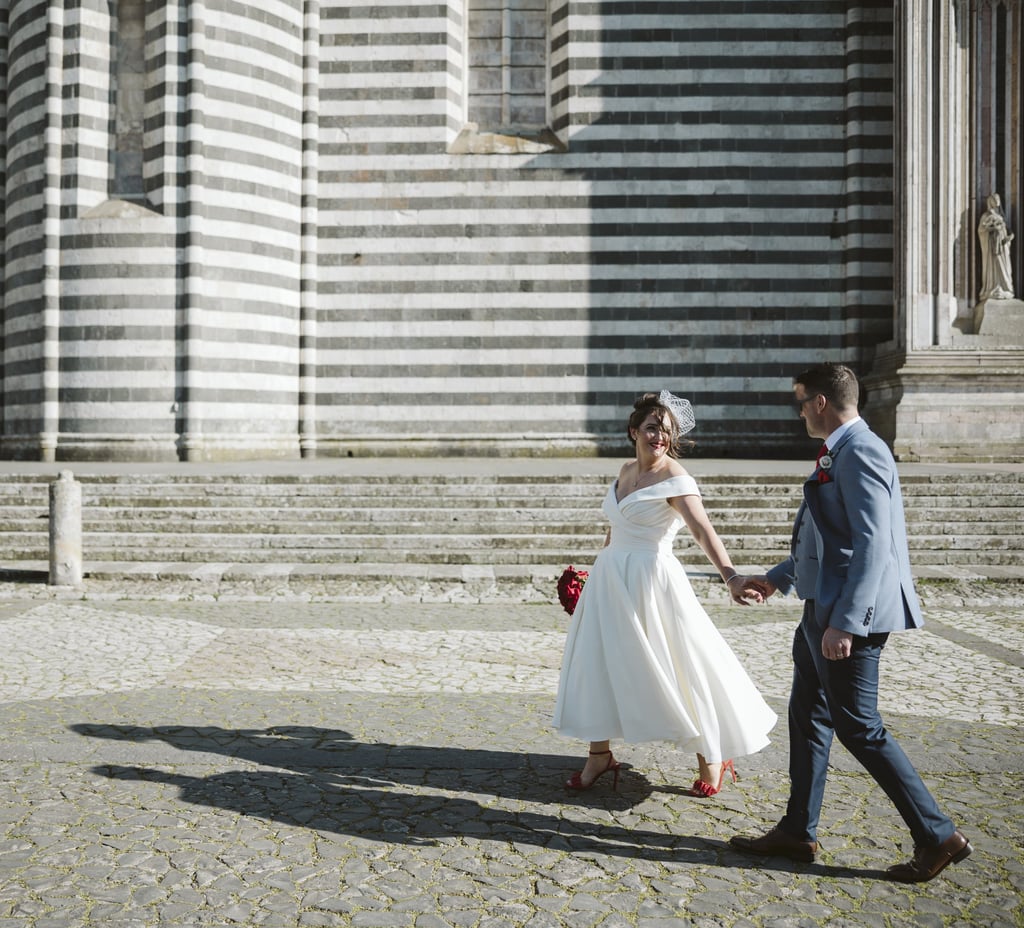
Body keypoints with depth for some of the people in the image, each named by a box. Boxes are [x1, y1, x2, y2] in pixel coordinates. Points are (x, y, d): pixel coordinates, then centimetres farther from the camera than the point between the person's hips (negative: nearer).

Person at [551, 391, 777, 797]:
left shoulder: (675, 479, -14)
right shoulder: (626, 471, 9)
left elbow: (704, 531, -28)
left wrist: (731, 577, -43)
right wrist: (600, 568, 26)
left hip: (651, 579, -7)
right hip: (610, 579, 7)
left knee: (679, 670, 1)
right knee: (598, 663, 9)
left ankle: (711, 756, 20)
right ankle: (599, 755, 23)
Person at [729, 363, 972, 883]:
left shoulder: (859, 454, -17)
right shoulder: (839, 454, 15)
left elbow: (873, 544, -24)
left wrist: (844, 623, -27)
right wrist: (777, 579, 32)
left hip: (848, 616, -11)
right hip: (822, 610, 11)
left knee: (859, 728, -2)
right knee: (807, 718, 15)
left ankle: (938, 837, 12)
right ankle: (797, 832, 27)